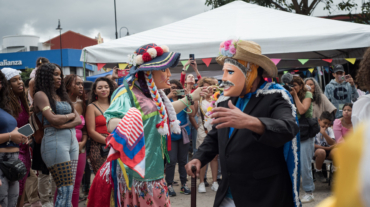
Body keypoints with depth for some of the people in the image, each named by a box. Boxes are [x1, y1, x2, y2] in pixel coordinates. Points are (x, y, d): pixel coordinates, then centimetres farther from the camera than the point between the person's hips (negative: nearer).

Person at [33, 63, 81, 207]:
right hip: (55, 142, -7)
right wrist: (71, 115, 3)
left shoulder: (62, 96, 20)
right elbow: (53, 119, -15)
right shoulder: (40, 95, -2)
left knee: (70, 189, 5)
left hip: (72, 141, 7)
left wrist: (64, 125, -9)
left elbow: (78, 120, 10)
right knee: (65, 189, -10)